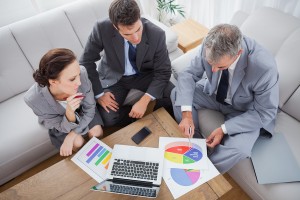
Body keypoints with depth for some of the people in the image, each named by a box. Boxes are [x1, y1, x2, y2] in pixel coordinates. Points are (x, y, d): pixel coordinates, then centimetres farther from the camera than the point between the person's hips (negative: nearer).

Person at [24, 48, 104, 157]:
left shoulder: (81, 73, -41)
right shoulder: (34, 98, -41)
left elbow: (89, 109, -22)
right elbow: (63, 127, -26)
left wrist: (71, 135, -27)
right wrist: (69, 113, -49)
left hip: (81, 108, 2)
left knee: (96, 133, -12)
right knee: (77, 142, -16)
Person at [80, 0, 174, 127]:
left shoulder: (156, 34, -25)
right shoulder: (102, 29, -26)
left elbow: (163, 72, -16)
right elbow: (86, 62, -12)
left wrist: (144, 101, -26)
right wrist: (98, 93, -16)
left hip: (144, 74, 1)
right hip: (113, 76, 0)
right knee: (108, 119, -20)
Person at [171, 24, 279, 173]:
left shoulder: (265, 67, -35)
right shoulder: (210, 47, -26)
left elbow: (265, 113, -22)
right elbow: (189, 74, -14)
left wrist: (224, 129, -28)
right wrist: (186, 113, -29)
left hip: (244, 111, -3)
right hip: (214, 94, 4)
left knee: (239, 149, -29)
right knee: (177, 94, -14)